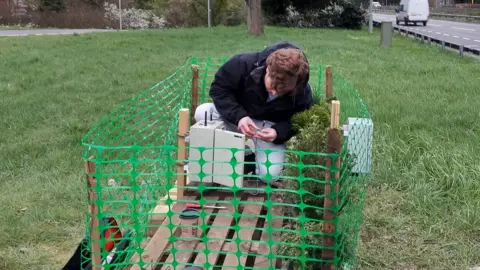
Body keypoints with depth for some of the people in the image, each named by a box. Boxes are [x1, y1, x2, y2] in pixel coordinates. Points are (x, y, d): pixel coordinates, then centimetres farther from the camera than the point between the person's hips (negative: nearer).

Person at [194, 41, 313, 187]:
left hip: (271, 126, -1)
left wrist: (279, 132, -34)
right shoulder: (244, 63, -30)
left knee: (271, 175, -26)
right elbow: (218, 88, -17)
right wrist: (238, 116, -34)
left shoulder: (302, 93, -26)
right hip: (238, 117, 1)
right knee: (202, 113, -29)